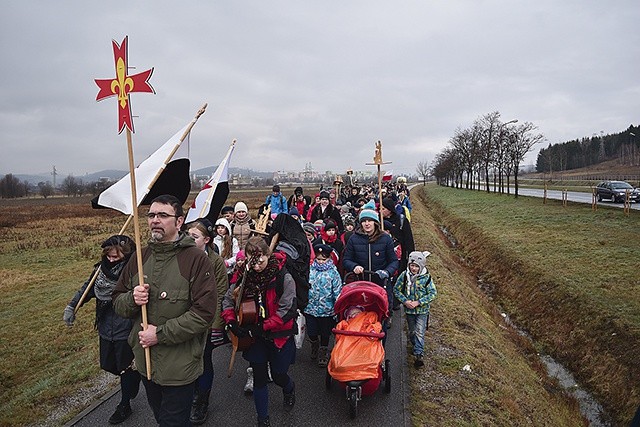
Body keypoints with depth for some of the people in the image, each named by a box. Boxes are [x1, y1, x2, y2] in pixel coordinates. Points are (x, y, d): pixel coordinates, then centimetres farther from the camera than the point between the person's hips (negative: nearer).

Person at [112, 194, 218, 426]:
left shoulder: (196, 258, -17)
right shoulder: (140, 257, 3)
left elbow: (204, 312, -22)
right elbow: (118, 303, 8)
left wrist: (160, 334, -20)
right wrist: (132, 299, -14)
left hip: (180, 366, -6)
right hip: (144, 362, 6)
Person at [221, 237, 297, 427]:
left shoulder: (283, 277, -19)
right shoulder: (246, 276, -7)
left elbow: (287, 311, -20)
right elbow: (228, 299, 3)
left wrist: (262, 327, -22)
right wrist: (231, 322, -12)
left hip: (279, 335, -3)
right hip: (255, 335, 3)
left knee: (279, 376, 11)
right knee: (259, 378, 8)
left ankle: (289, 389, 49)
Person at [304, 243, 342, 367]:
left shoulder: (333, 272, -8)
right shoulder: (311, 270, 0)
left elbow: (338, 291, -6)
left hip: (327, 309, -2)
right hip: (310, 307, 2)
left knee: (325, 333, 11)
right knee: (311, 332, 9)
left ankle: (324, 352, 36)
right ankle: (315, 345, 41)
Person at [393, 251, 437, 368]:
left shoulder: (426, 277, -13)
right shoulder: (404, 275, -9)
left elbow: (433, 293, -11)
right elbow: (396, 290, -1)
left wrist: (418, 302, -18)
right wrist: (405, 301, -15)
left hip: (422, 310, -2)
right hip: (409, 310, 3)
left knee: (420, 332, -8)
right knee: (411, 331, 17)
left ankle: (419, 355, -5)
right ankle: (416, 346, 40)